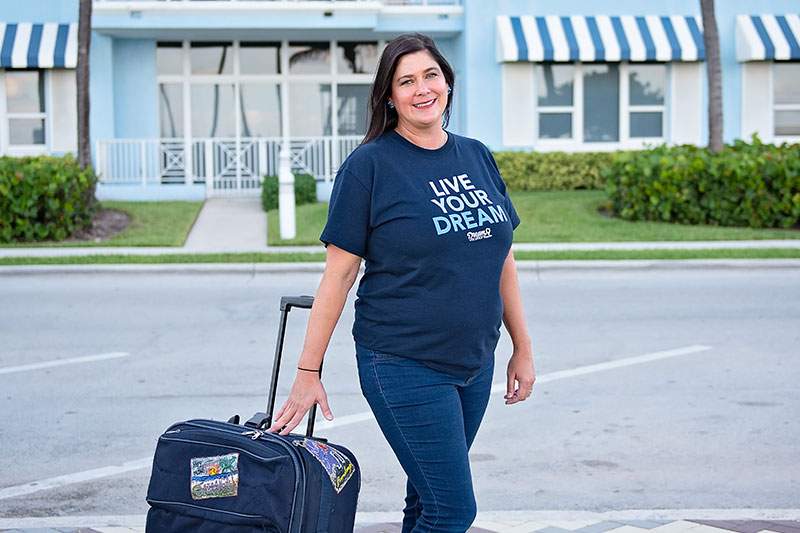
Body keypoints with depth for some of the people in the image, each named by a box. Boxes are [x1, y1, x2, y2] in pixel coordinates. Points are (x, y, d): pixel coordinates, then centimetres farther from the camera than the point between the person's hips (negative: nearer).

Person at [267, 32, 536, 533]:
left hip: (475, 362, 6)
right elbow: (339, 272, -8)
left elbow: (502, 260, 14)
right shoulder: (370, 164, -8)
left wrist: (522, 348, 14)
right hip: (405, 365, -5)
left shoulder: (477, 157, 8)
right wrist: (308, 371, -8)